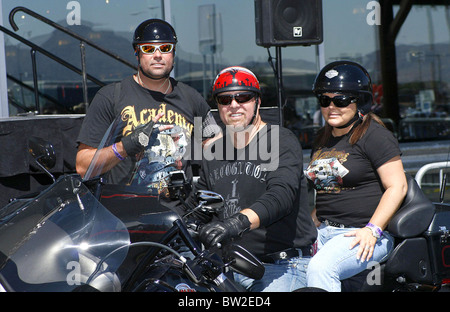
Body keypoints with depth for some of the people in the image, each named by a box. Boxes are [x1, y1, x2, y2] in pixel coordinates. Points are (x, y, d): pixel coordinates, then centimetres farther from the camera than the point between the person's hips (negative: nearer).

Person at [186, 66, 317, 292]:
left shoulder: (282, 142, -5)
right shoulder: (213, 152, 16)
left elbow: (281, 196, -23)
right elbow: (196, 205, 26)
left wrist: (239, 221, -39)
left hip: (283, 266, -5)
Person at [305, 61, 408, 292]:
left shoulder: (374, 136, -7)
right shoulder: (322, 139, 18)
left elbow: (397, 186, -12)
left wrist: (372, 230, -20)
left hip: (365, 236, -8)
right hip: (325, 231, 8)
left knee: (321, 268, -30)